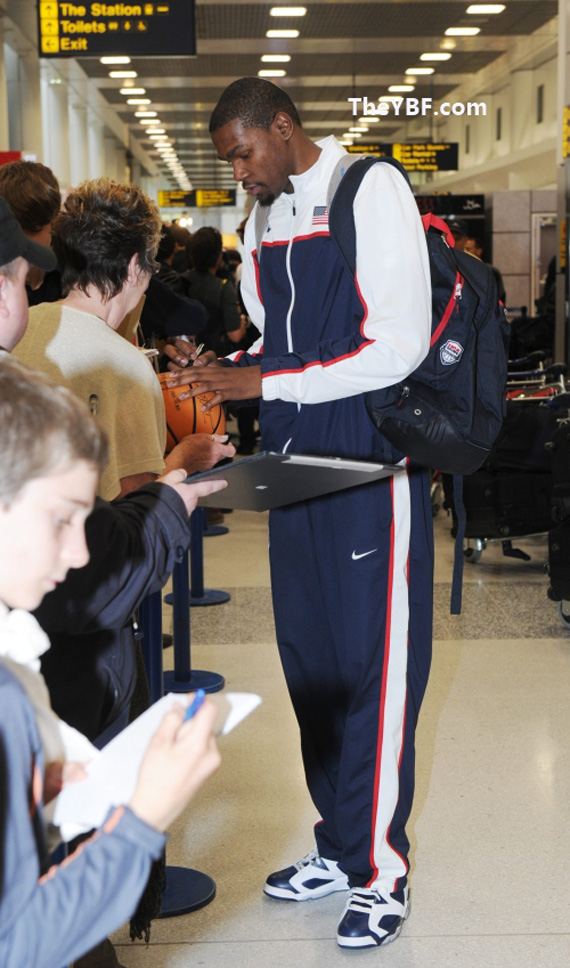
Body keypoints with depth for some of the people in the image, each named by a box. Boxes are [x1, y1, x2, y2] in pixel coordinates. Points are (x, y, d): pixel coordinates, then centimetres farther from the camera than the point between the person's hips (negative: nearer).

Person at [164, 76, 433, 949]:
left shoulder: (373, 191, -9)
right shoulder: (265, 219, 14)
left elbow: (398, 349, -16)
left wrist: (266, 382, -17)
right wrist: (222, 369, 0)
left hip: (369, 468, -7)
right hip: (294, 467, 7)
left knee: (372, 666, -3)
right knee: (311, 663, 10)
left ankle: (380, 873, 8)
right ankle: (338, 846, 24)